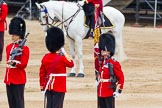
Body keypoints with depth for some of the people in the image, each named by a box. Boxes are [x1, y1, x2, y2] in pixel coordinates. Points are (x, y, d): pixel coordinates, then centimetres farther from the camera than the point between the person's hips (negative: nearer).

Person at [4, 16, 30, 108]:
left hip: (19, 79, -7)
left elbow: (24, 64, -15)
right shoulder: (9, 47, 12)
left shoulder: (24, 48, -9)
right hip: (9, 79, 7)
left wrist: (14, 63, -28)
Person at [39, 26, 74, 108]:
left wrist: (42, 85, 15)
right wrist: (65, 54, 9)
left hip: (48, 86, 5)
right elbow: (71, 64, 4)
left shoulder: (45, 58, 2)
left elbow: (42, 72, 7)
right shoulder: (61, 58, -15)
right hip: (59, 87, -5)